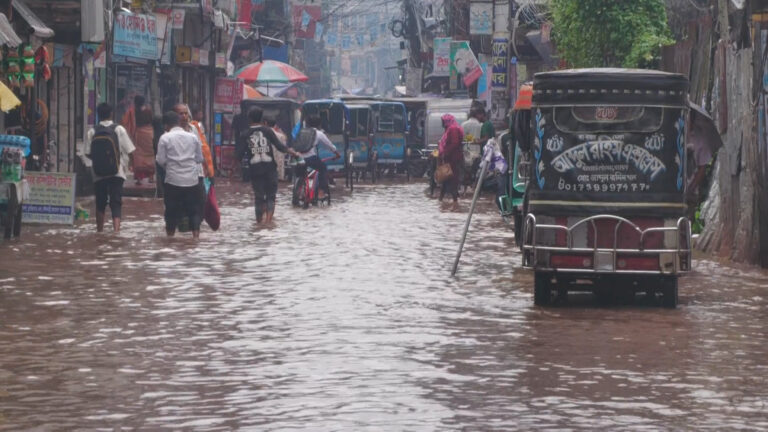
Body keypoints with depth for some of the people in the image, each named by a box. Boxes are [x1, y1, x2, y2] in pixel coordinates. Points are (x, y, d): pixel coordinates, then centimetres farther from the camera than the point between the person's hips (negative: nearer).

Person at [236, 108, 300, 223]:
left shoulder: (246, 135, 0)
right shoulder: (267, 131, -1)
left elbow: (239, 153, -2)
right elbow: (279, 146, -5)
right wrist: (293, 152, 6)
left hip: (254, 169, 1)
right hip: (269, 168, -1)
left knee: (258, 196, 9)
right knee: (271, 195, 4)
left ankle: (259, 220, 9)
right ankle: (268, 219, -14)